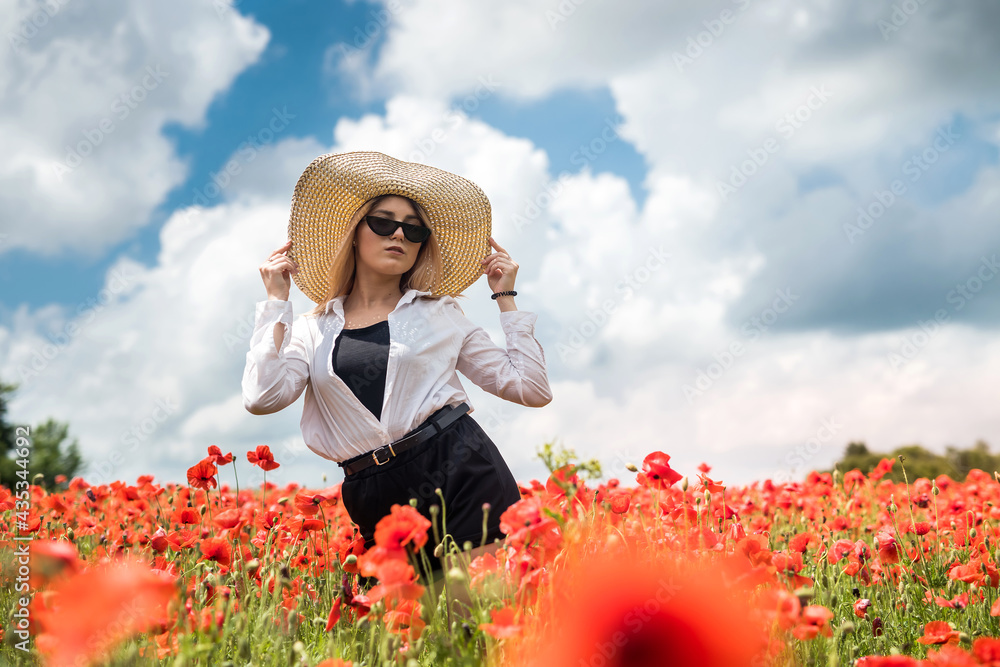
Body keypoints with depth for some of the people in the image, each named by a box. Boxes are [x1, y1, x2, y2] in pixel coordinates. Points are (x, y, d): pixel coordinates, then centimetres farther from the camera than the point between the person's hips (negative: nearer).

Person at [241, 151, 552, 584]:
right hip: (377, 501, 1)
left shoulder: (442, 315, 13)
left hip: (460, 471, -1)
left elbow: (533, 389, 10)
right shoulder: (313, 329, 13)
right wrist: (277, 300, 4)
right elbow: (262, 397, -6)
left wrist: (505, 297, 10)